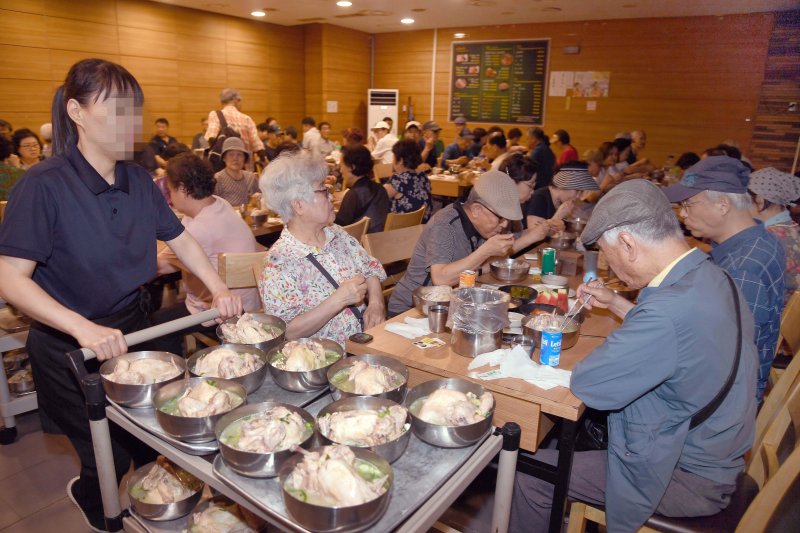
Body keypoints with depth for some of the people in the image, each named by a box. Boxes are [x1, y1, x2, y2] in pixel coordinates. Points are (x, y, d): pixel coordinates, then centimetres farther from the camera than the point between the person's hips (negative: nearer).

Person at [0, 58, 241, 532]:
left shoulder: (139, 180, -2)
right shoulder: (44, 185, -21)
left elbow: (180, 239, 7)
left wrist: (218, 288, -7)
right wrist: (84, 328, -35)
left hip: (131, 328, 6)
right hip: (70, 347, -5)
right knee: (110, 461, 8)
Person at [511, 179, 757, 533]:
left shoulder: (672, 311, -36)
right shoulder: (710, 277, -5)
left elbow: (586, 384, -27)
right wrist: (615, 303, 10)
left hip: (684, 477, -9)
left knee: (532, 474, -6)